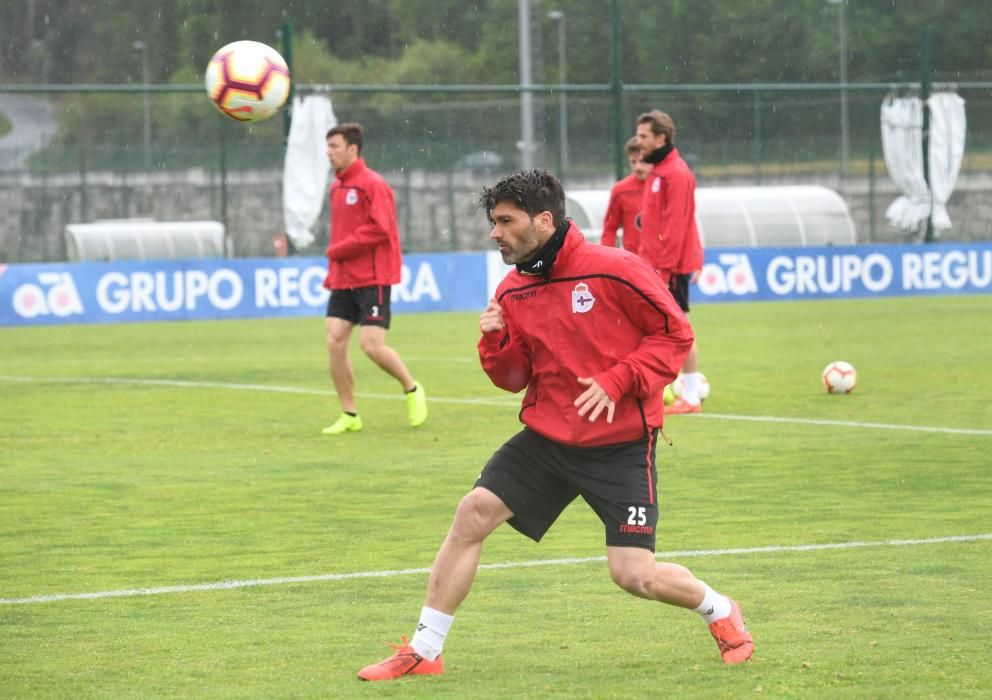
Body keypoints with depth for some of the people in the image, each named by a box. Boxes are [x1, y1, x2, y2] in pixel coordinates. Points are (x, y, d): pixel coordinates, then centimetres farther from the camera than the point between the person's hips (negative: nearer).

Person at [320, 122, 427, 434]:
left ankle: (412, 389, 13)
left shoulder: (372, 184, -12)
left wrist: (337, 250, -14)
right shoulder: (337, 187, 14)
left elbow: (378, 230, -20)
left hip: (372, 278, -8)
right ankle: (349, 415, 7)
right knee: (335, 341, -1)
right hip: (343, 278, 8)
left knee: (371, 344, -12)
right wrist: (333, 272, 10)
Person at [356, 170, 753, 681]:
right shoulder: (512, 291, 4)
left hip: (619, 444, -5)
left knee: (634, 575, -10)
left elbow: (675, 333, -9)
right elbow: (515, 379, 13)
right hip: (547, 436, 6)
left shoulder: (614, 270, -14)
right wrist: (496, 344, -8)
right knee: (472, 513, -7)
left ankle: (721, 612, 21)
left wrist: (618, 382, -18)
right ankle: (422, 651, 3)